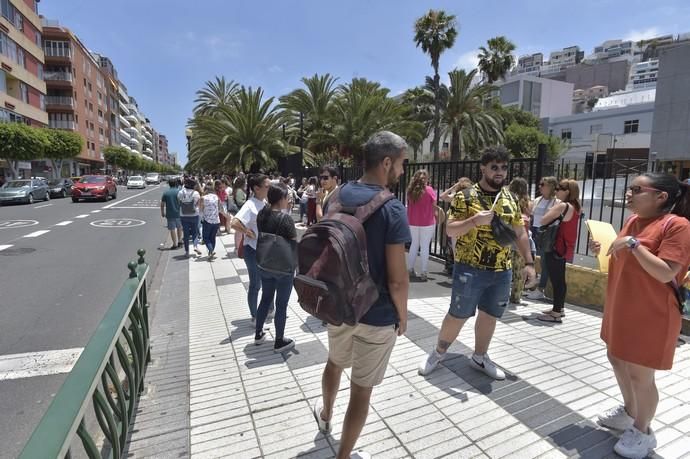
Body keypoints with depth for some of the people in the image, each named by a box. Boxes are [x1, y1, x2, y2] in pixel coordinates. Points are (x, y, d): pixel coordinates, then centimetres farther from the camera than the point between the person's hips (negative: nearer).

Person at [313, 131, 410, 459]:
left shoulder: (338, 196, -3)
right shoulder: (392, 209, -22)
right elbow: (397, 279, -22)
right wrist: (402, 315, -4)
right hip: (377, 314, -6)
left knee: (335, 362, 32)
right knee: (361, 389, 14)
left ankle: (325, 414, 59)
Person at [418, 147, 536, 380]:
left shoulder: (511, 200, 9)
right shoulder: (465, 196, -7)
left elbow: (520, 234, 13)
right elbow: (450, 230, -11)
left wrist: (529, 262, 7)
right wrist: (475, 221, -26)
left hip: (502, 272, 5)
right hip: (470, 269, -5)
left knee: (489, 315, 15)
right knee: (458, 315, 4)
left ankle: (480, 357, 35)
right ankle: (438, 352, 26)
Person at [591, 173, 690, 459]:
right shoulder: (634, 220, 7)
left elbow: (665, 274, -25)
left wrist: (634, 244, -29)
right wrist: (604, 250, 1)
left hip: (650, 316, -9)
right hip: (622, 309, 9)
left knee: (640, 375, 3)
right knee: (617, 359, 21)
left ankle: (642, 432, 25)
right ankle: (629, 412, 42)